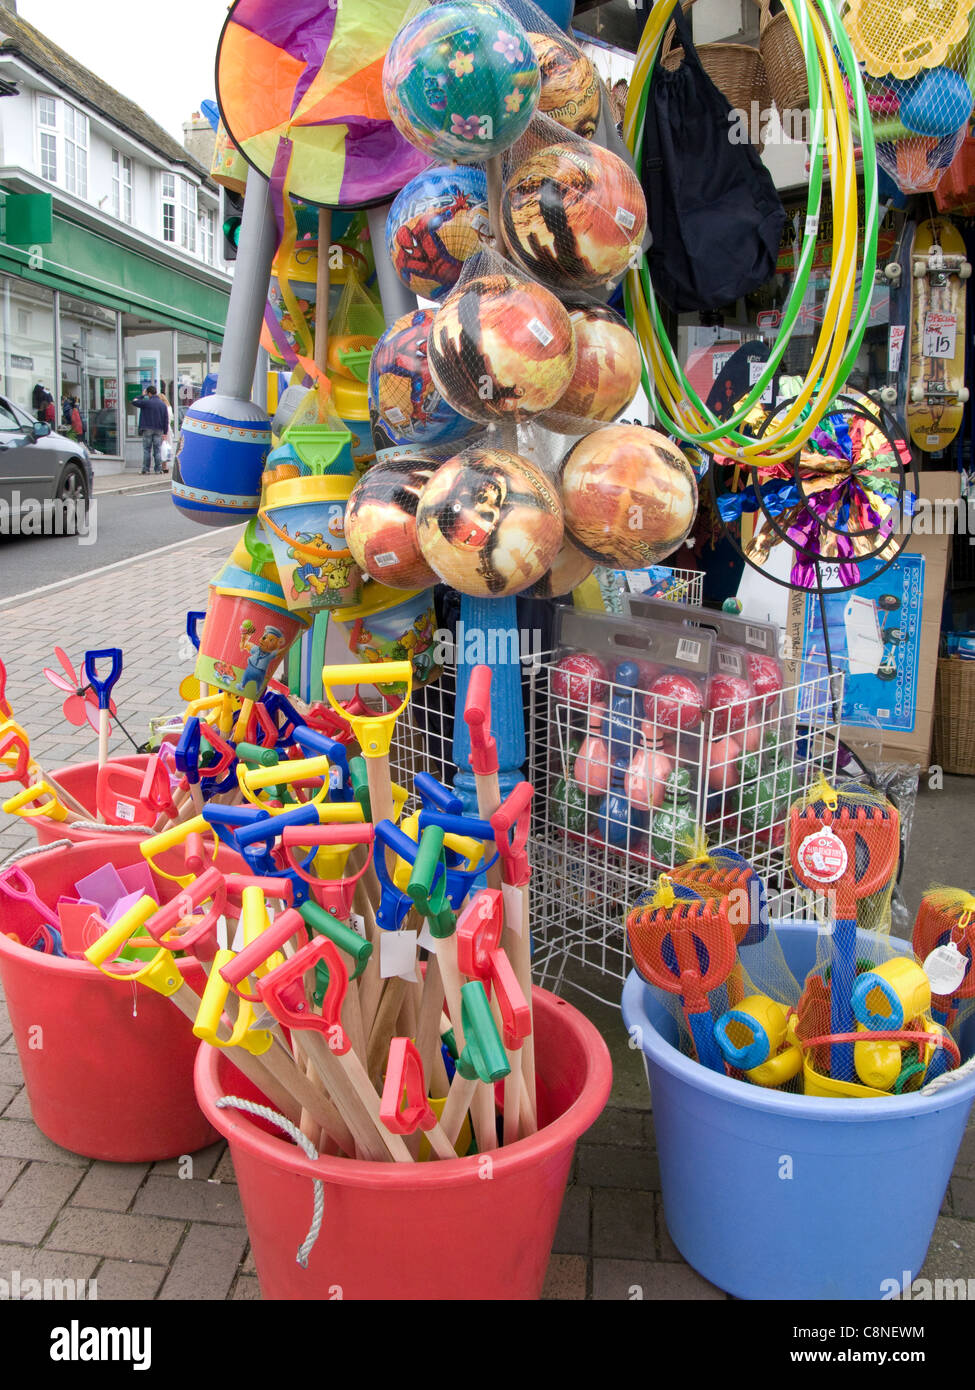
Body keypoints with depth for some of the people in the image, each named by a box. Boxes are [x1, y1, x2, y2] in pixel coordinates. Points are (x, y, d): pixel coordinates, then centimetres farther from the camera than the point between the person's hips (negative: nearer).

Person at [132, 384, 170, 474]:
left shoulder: (146, 402, -8)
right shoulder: (163, 404, 6)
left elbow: (134, 402, 4)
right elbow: (166, 420, 6)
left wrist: (142, 396, 15)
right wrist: (165, 432, 8)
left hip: (147, 429, -3)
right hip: (159, 430, 3)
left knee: (147, 450, 2)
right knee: (158, 450, 5)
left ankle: (145, 469, 1)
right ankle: (158, 469, 3)